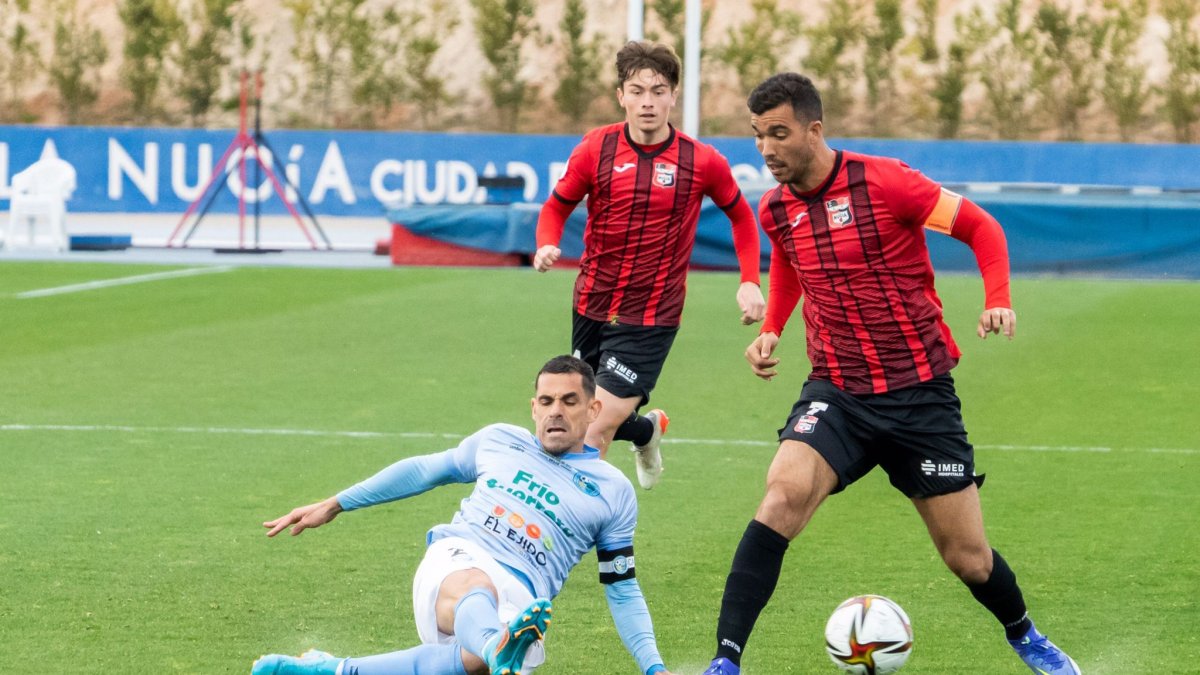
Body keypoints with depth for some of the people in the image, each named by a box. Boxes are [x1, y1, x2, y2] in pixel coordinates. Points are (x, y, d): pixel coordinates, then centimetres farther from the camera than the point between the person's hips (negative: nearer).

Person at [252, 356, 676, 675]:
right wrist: (335, 505, 31)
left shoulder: (613, 492, 15)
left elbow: (622, 591, 17)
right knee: (475, 590, -40)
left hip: (518, 602, -1)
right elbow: (425, 471, 33)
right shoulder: (498, 440, 21)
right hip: (457, 561, 2)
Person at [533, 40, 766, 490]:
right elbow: (557, 206, 5)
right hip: (590, 308, 3)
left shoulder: (702, 161, -8)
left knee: (596, 431, -14)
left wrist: (750, 282, -2)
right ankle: (648, 429, 49)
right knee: (584, 419, 16)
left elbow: (741, 215, 8)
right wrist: (547, 246, -16)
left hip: (651, 318, -3)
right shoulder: (596, 149, -6)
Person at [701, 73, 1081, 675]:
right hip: (837, 393, 3)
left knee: (969, 558, 6)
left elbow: (981, 227, -4)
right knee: (784, 495, -28)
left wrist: (998, 302, -19)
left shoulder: (882, 181, -14)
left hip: (921, 394, -2)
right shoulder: (775, 210, 2)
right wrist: (770, 331, 8)